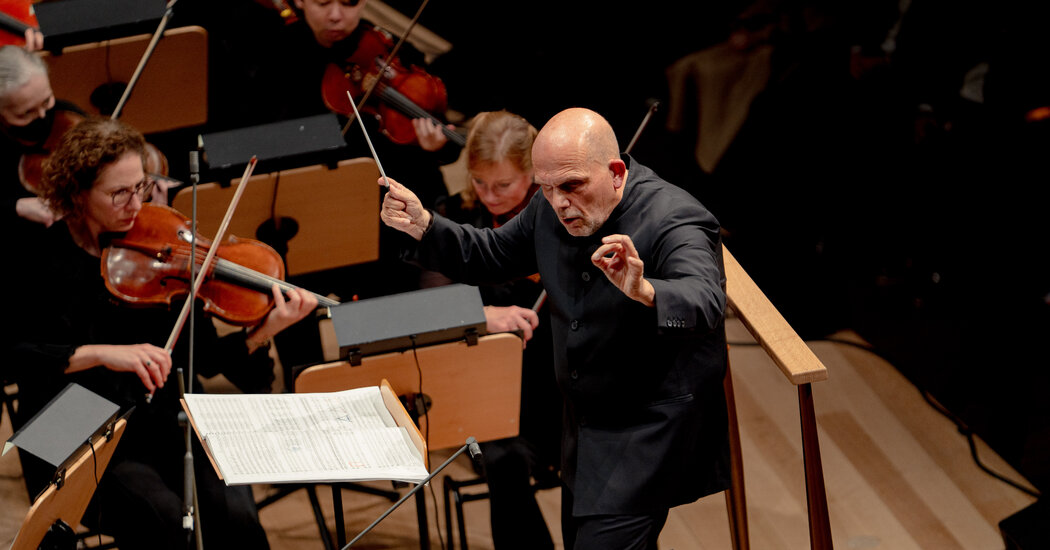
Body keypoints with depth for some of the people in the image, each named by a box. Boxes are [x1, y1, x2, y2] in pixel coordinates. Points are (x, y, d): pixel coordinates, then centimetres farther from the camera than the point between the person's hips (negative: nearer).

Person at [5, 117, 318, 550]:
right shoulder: (39, 258, -3)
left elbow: (204, 358, 4)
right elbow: (12, 355, -17)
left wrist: (263, 333, -14)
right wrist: (100, 353, -27)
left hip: (166, 424, 3)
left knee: (233, 513, -23)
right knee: (160, 514, -29)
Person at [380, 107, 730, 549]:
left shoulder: (676, 222, -24)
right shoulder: (550, 209, -1)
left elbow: (705, 304, -41)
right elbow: (491, 255, 13)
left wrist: (644, 292, -62)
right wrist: (423, 226, -4)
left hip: (653, 429, -8)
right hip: (583, 423, 8)